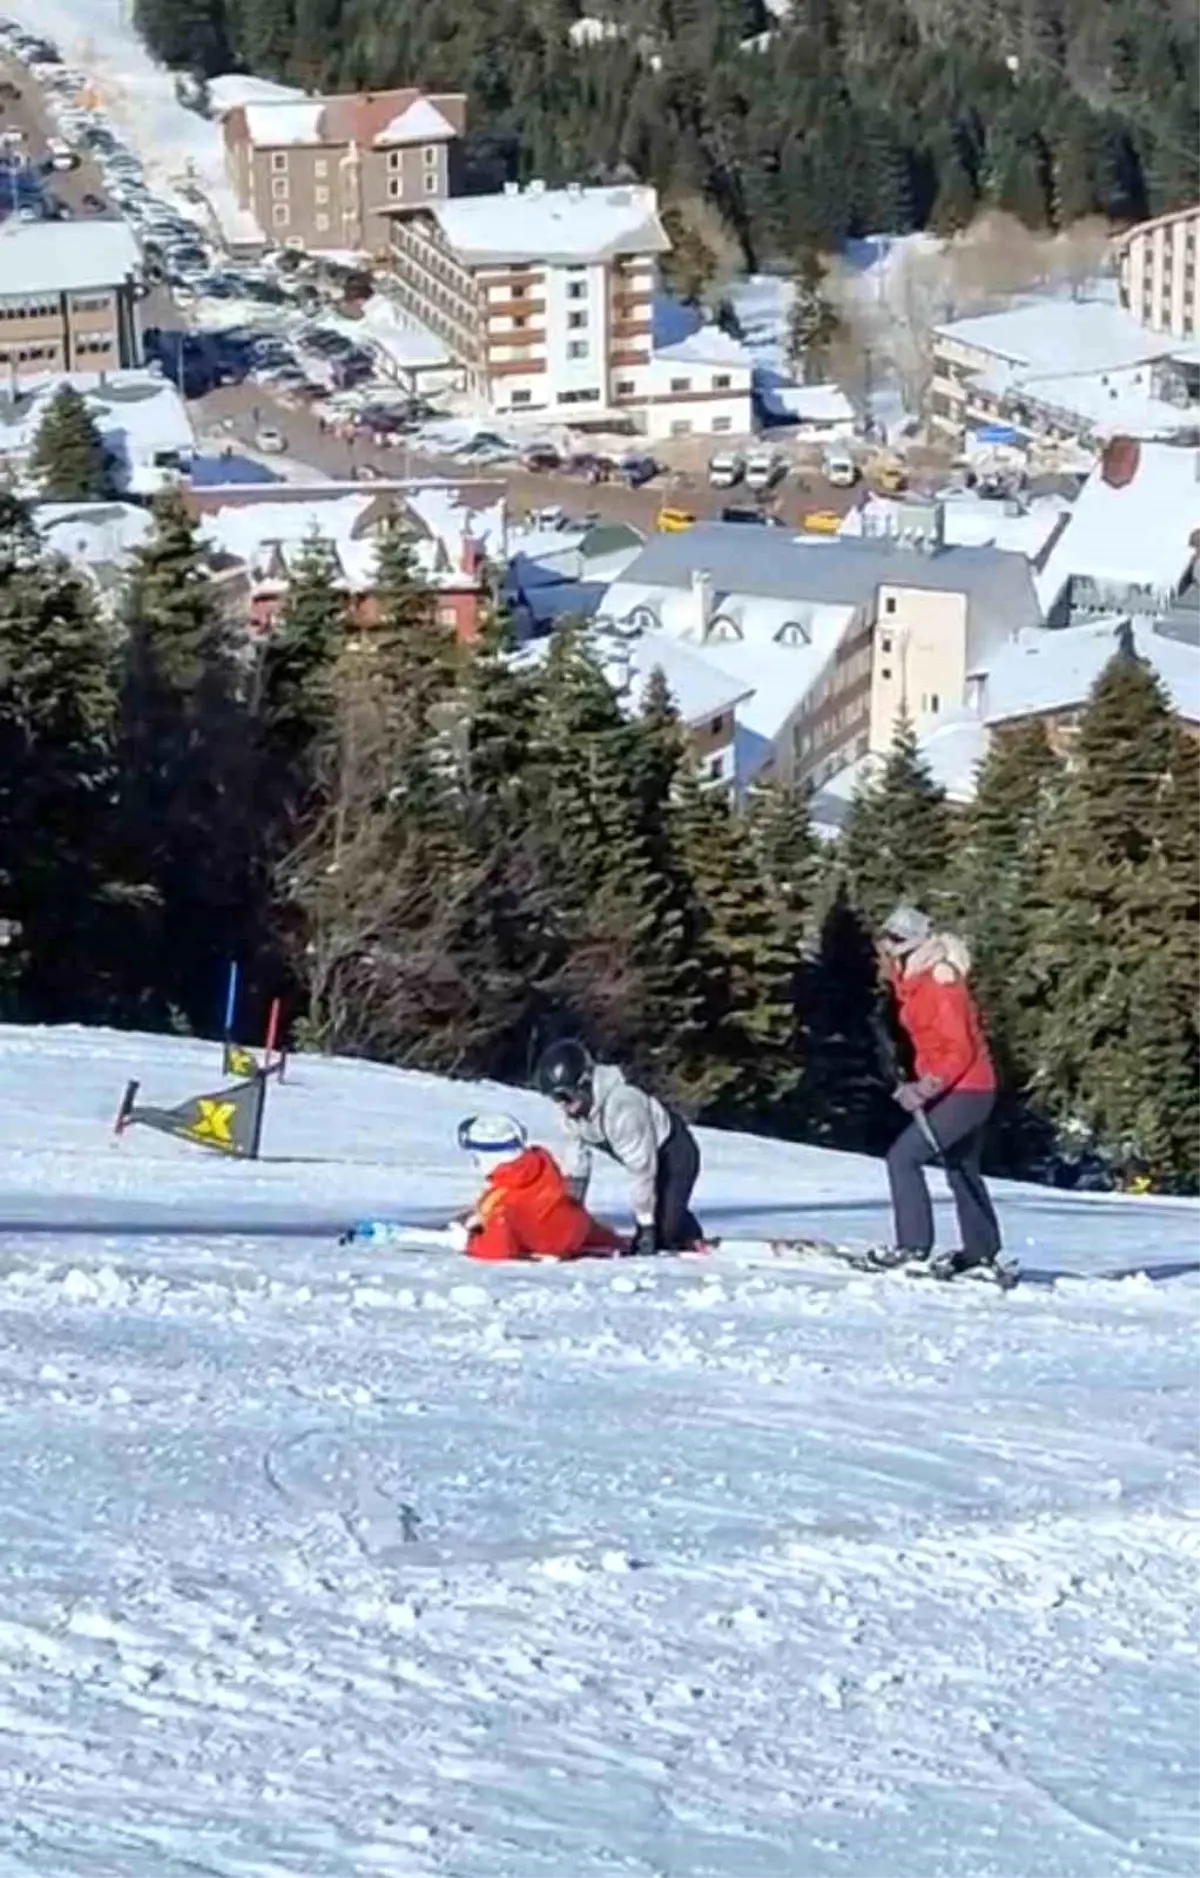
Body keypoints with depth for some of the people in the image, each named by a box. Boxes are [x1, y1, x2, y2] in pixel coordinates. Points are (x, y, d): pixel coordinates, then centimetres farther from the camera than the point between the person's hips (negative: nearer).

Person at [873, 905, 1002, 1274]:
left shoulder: (940, 987, -20)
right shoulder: (917, 982, 8)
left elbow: (960, 1050, -23)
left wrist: (927, 1087, -29)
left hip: (964, 1091, -10)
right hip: (972, 1090, 10)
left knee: (903, 1157, -12)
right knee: (963, 1170, 22)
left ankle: (913, 1245, -13)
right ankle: (981, 1251, 33)